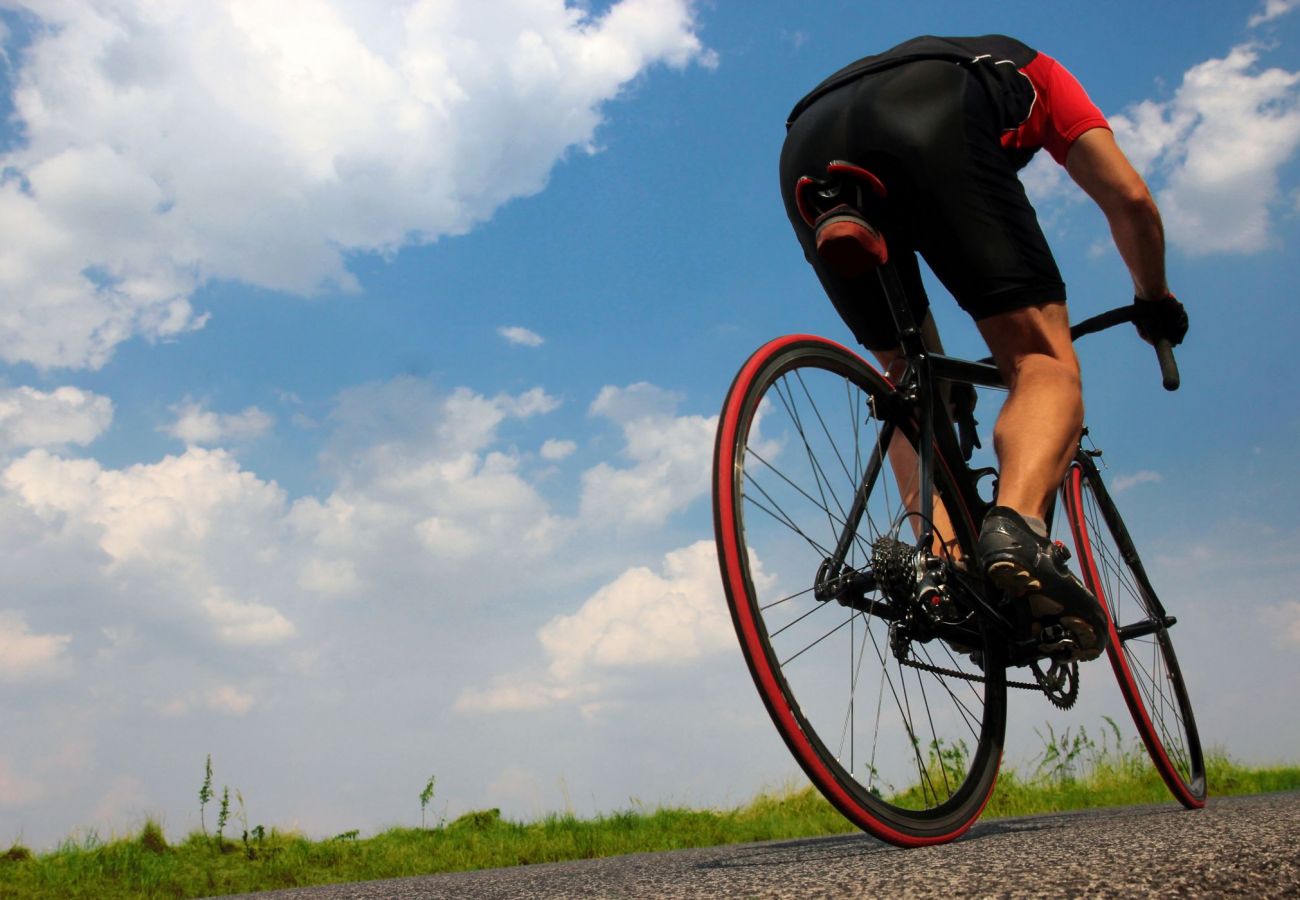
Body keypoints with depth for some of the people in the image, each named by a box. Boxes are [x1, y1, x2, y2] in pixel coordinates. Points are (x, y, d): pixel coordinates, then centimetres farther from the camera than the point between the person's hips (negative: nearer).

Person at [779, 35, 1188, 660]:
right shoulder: (1033, 71, 39)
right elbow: (1129, 198, 27)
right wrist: (1155, 300, 44)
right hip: (937, 120, -4)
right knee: (1045, 362, -2)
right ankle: (1017, 528, -30)